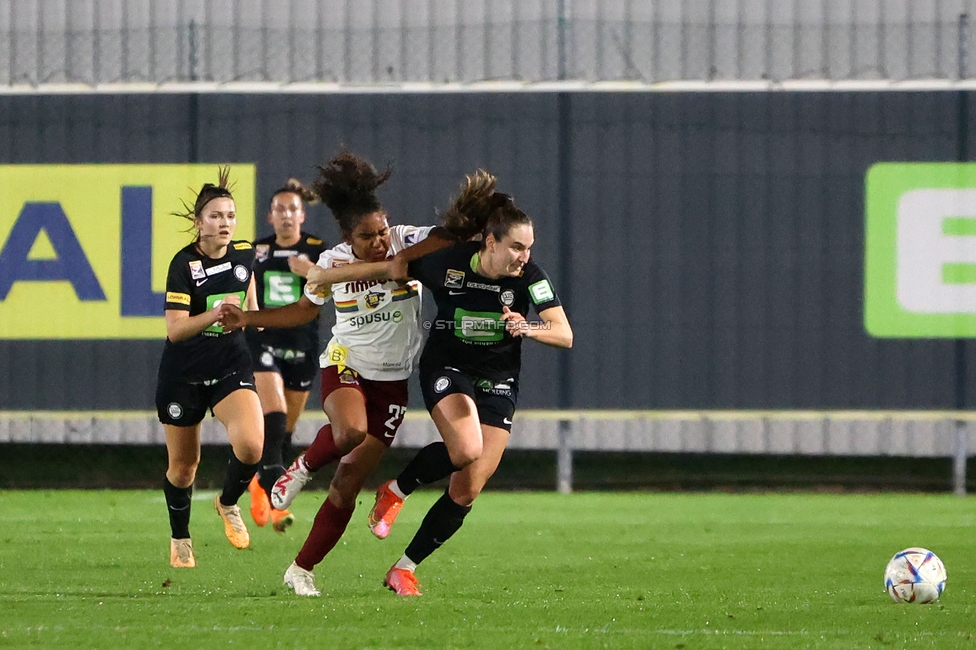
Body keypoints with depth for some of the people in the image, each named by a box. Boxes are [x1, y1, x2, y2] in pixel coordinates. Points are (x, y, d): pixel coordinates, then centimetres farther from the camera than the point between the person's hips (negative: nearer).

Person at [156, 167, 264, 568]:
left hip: (231, 366, 3)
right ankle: (180, 540, 33)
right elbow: (175, 329, -24)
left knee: (250, 445, -22)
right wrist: (215, 314, -36)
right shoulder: (184, 264, -17)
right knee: (183, 464, 9)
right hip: (183, 373, -2)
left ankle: (228, 503, 8)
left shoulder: (245, 252, -4)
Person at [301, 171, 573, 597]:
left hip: (498, 383, 2)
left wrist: (530, 328, -40)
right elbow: (387, 269, -2)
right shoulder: (447, 263, -18)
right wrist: (326, 276, 6)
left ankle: (405, 569, 10)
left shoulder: (530, 278, -16)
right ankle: (395, 491, -1)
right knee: (467, 449, -30)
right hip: (447, 370, -2)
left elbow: (565, 335, -19)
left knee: (468, 490, -4)